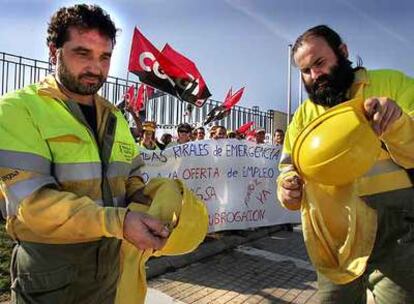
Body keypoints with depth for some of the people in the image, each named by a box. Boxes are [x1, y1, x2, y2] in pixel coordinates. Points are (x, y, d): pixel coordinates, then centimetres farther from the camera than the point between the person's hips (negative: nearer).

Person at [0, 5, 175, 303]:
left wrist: (156, 213, -10)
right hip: (50, 264, -6)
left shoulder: (114, 117, 6)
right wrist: (118, 221, -30)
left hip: (111, 258, 6)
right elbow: (31, 200, -22)